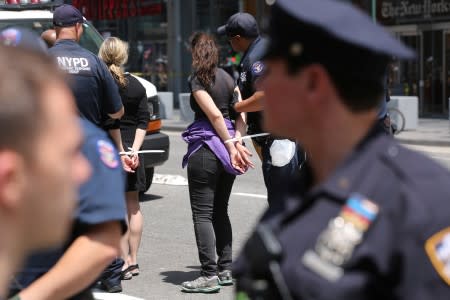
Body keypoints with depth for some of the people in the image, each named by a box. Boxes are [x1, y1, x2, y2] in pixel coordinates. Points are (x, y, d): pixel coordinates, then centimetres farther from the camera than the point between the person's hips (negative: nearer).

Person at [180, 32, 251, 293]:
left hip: (205, 149, -7)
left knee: (203, 214, -3)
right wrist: (237, 141, -3)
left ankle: (210, 275, -5)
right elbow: (241, 113, 5)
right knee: (220, 211, 15)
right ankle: (225, 269, 17)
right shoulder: (227, 77, 12)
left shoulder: (198, 80, -9)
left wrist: (231, 147, -12)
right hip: (227, 148, 7)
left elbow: (215, 115, -16)